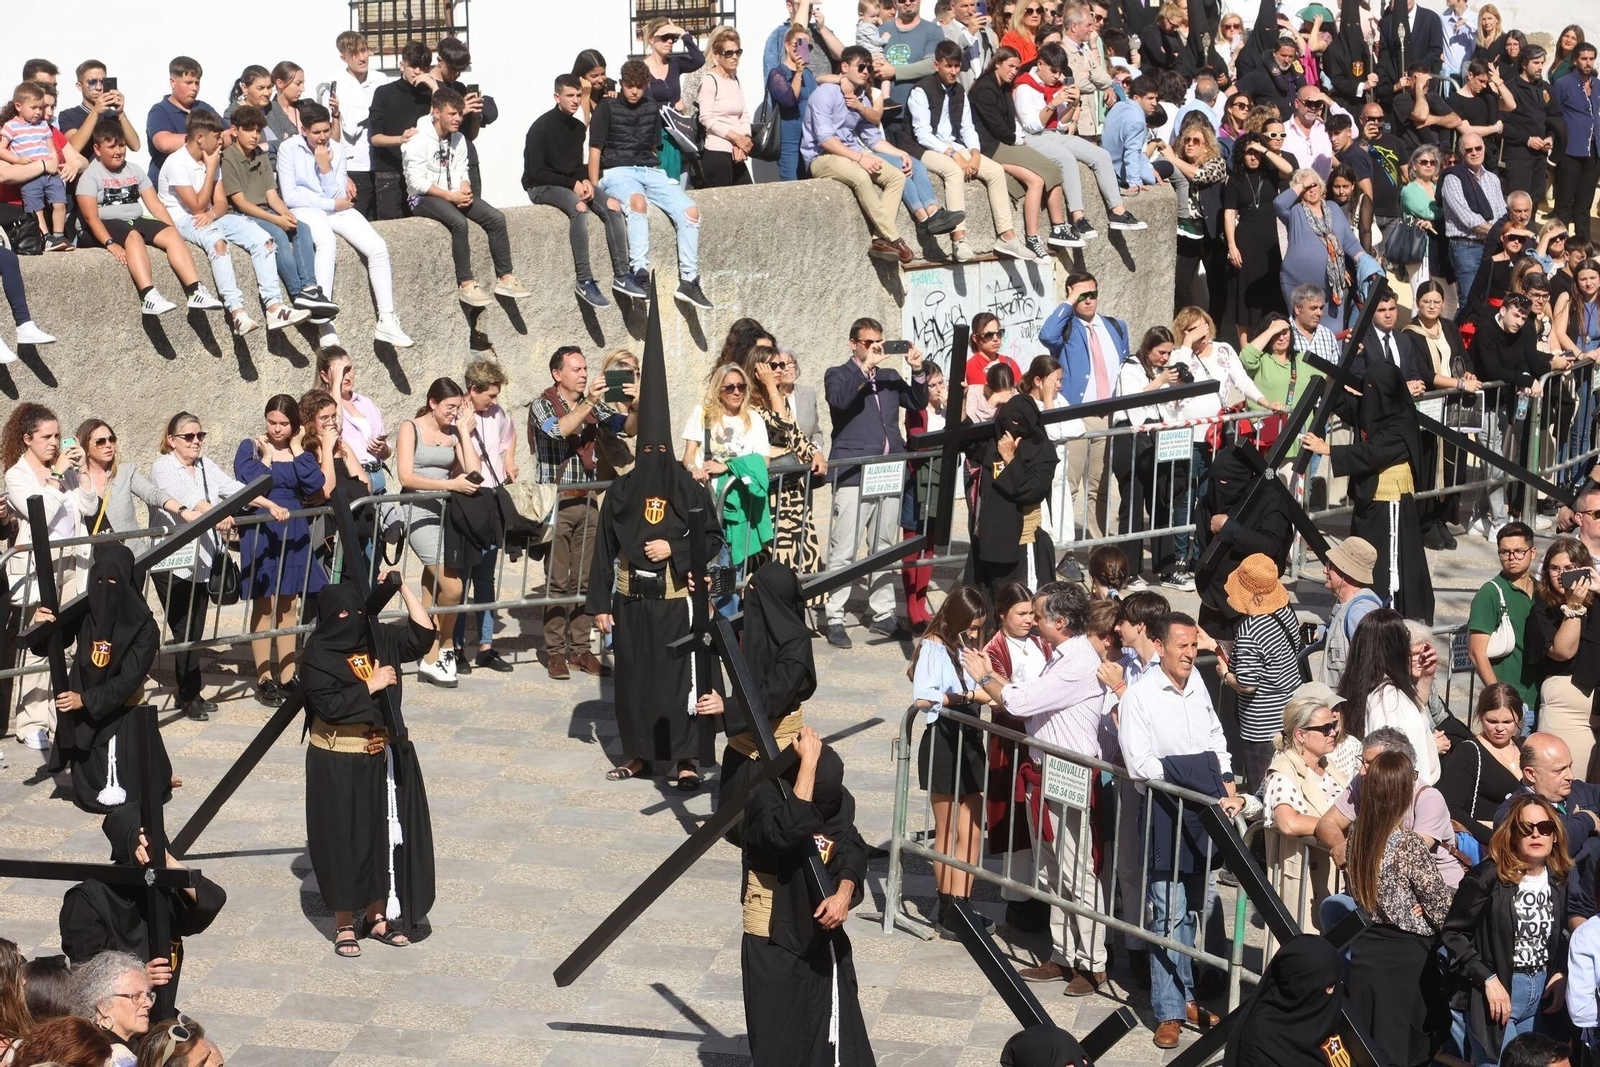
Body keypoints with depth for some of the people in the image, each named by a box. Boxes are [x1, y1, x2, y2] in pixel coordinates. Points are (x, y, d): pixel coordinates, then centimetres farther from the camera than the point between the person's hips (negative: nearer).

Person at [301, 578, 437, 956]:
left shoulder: (379, 639, 4)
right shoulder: (317, 655, -12)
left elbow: (423, 632, 2)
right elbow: (328, 705, -20)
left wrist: (402, 588, -2)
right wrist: (370, 686, -18)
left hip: (382, 756, 6)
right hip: (338, 763, -5)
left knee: (384, 835, 11)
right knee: (344, 842, 2)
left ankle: (377, 916, 26)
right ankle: (344, 925, 14)